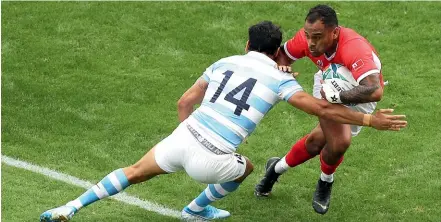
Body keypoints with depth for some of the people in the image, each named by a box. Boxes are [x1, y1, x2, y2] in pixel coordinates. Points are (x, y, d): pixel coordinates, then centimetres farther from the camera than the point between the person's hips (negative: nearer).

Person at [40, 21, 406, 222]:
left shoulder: (224, 63, 16)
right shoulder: (278, 79, 3)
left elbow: (184, 102, 17)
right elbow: (323, 108, -3)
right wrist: (368, 119, 5)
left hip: (181, 138, 3)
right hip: (209, 161, -3)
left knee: (134, 173, 23)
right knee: (245, 167, 31)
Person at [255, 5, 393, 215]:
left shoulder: (354, 49, -44)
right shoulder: (307, 37, -28)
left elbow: (375, 91, -57)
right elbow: (283, 53, -6)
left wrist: (336, 96, -56)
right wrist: (282, 67, -29)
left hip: (359, 95, -1)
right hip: (330, 84, 1)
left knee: (319, 139, -15)